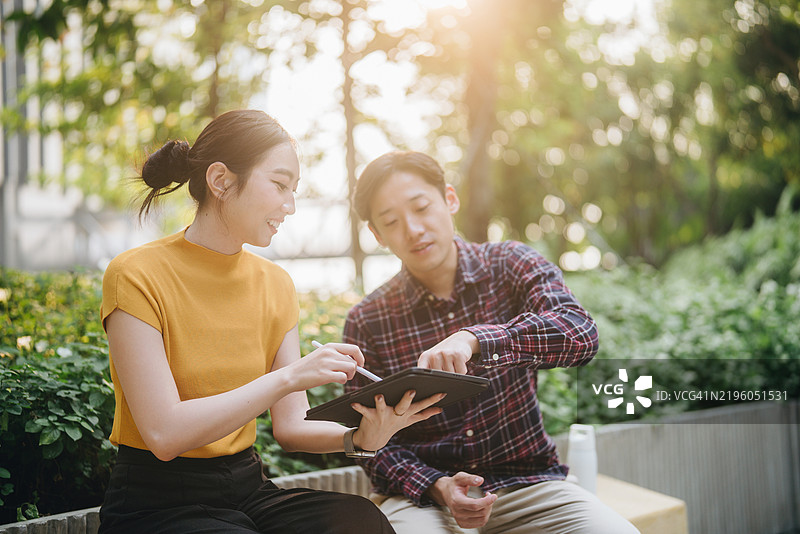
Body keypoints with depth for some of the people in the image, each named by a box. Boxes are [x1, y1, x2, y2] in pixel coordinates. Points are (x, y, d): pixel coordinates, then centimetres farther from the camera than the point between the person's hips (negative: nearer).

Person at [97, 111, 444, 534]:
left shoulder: (275, 284, 7)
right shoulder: (136, 275, -11)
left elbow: (290, 426, 2)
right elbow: (164, 434, -20)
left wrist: (360, 437, -18)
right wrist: (289, 376, -24)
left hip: (249, 490, 5)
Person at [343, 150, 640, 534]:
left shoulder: (510, 265, 1)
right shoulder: (365, 322, 1)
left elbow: (580, 334, -18)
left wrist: (473, 340, -33)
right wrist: (438, 486, -19)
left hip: (526, 481, 1)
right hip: (422, 491, -1)